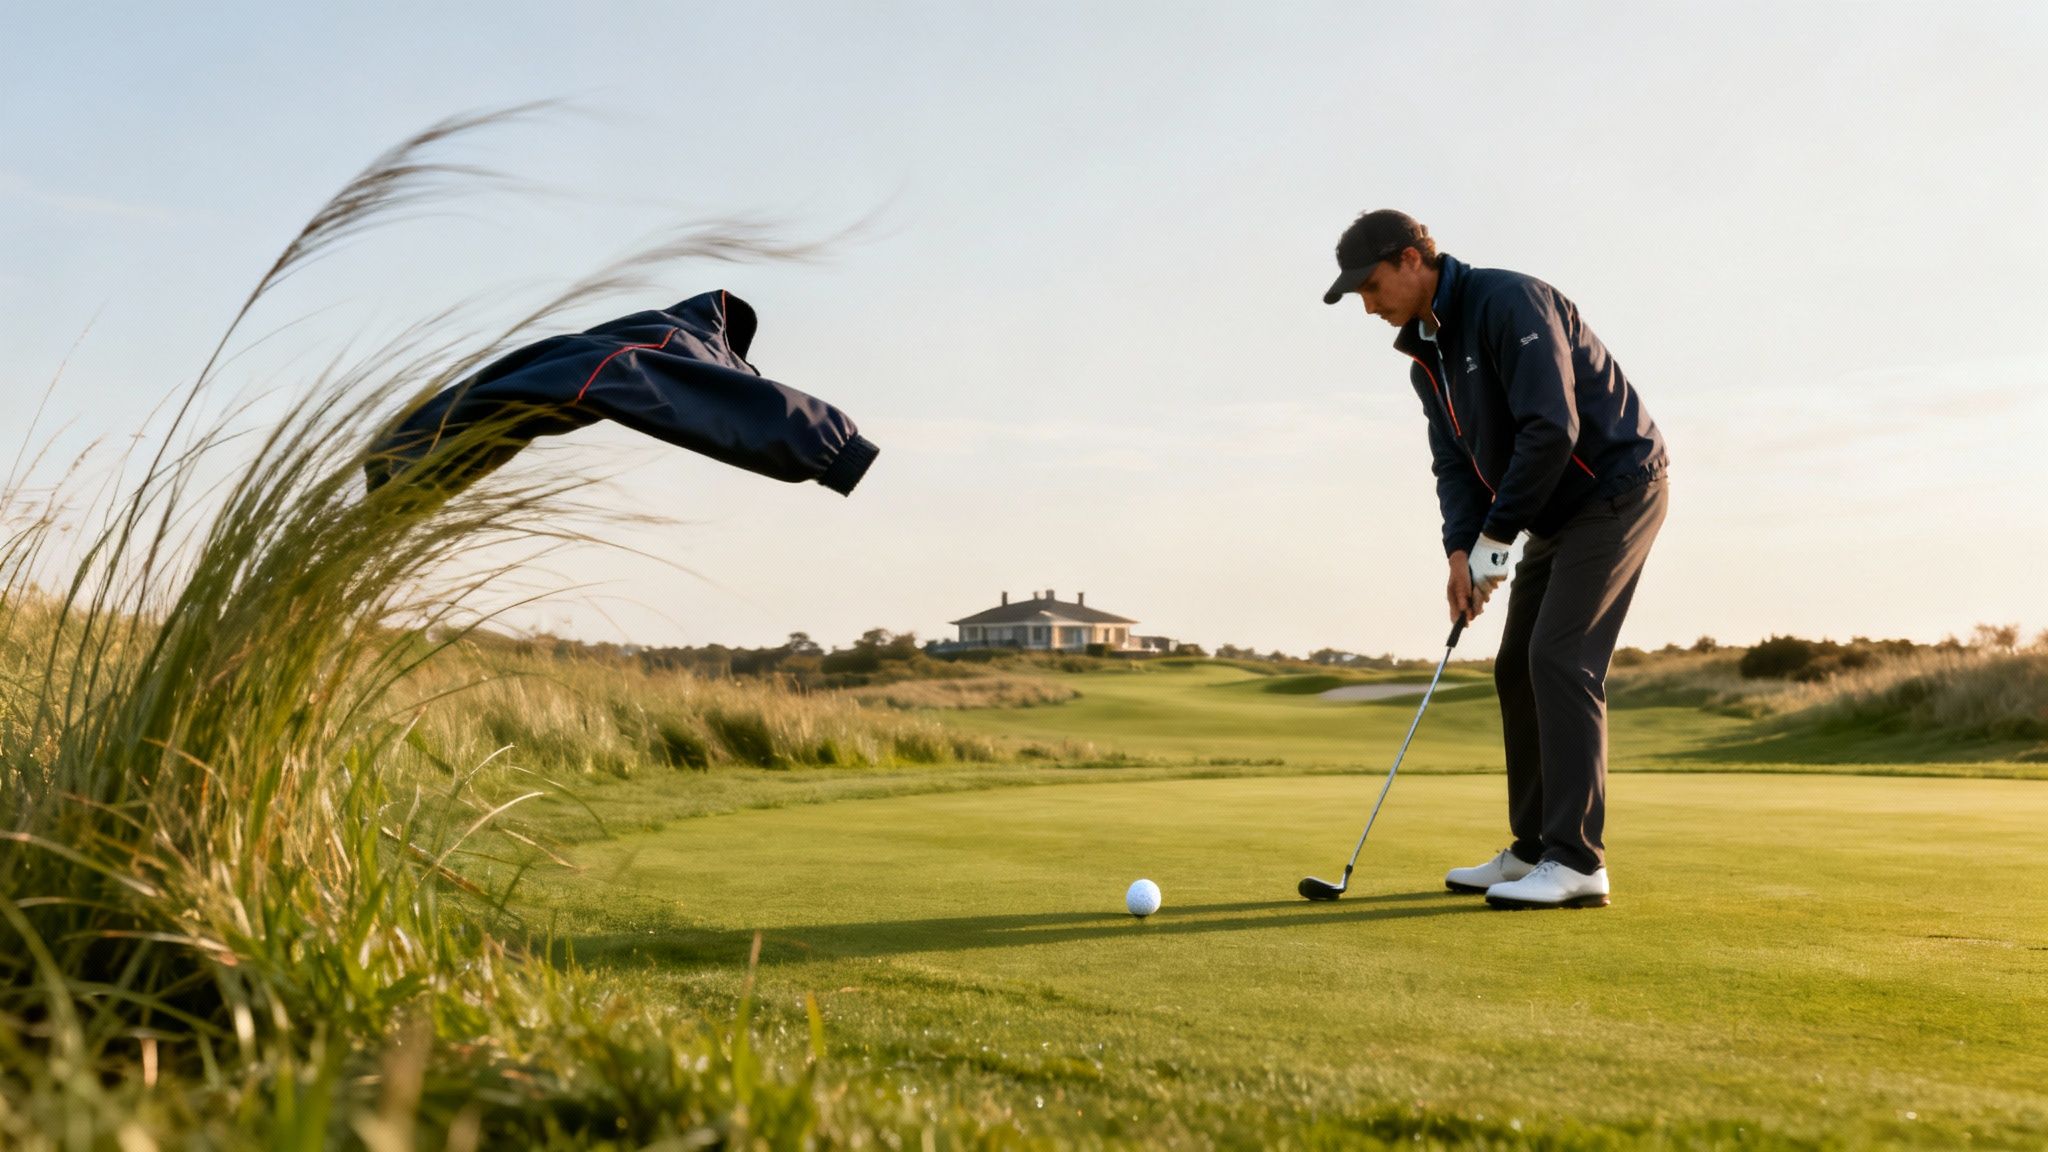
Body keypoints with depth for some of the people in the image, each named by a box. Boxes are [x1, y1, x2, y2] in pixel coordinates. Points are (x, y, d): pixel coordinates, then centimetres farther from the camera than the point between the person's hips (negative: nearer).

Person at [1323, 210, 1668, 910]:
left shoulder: (1509, 302, -20)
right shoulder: (1426, 357, 8)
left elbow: (1551, 429, -27)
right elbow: (1454, 463, 7)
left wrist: (1494, 540, -22)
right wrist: (1460, 550, -10)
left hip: (1617, 488, -9)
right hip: (1559, 512, 9)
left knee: (1559, 658, -17)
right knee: (1518, 668, 6)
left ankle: (1577, 863, -14)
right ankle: (1533, 851, 14)